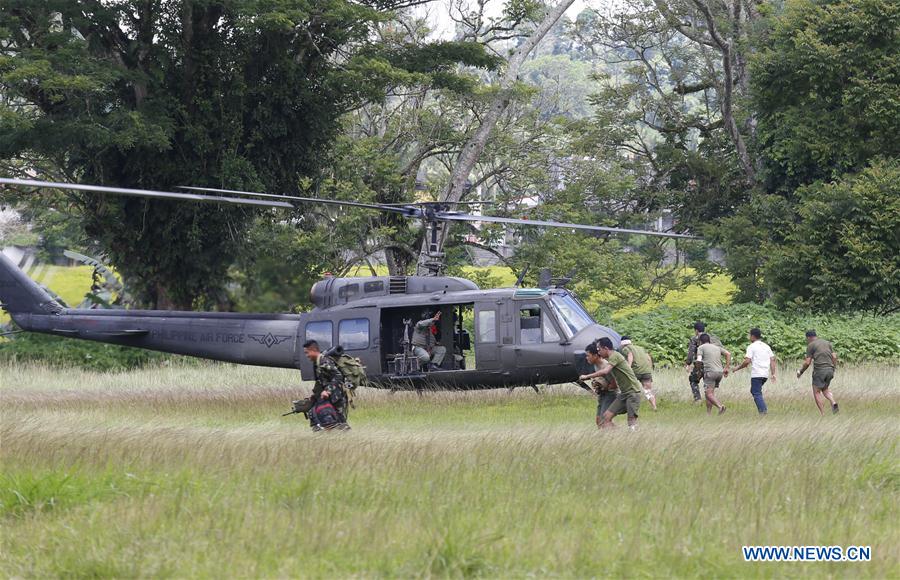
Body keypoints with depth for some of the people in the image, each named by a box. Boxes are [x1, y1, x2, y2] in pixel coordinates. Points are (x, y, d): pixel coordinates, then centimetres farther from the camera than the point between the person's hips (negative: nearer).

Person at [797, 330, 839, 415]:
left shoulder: (811, 345, 0)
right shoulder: (827, 343, 17)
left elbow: (807, 363, -3)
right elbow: (834, 357, 10)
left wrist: (800, 372, 11)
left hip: (819, 370, -6)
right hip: (829, 370, 6)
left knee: (817, 392, 4)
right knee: (825, 389, 23)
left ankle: (822, 414, -5)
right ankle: (833, 402, -4)